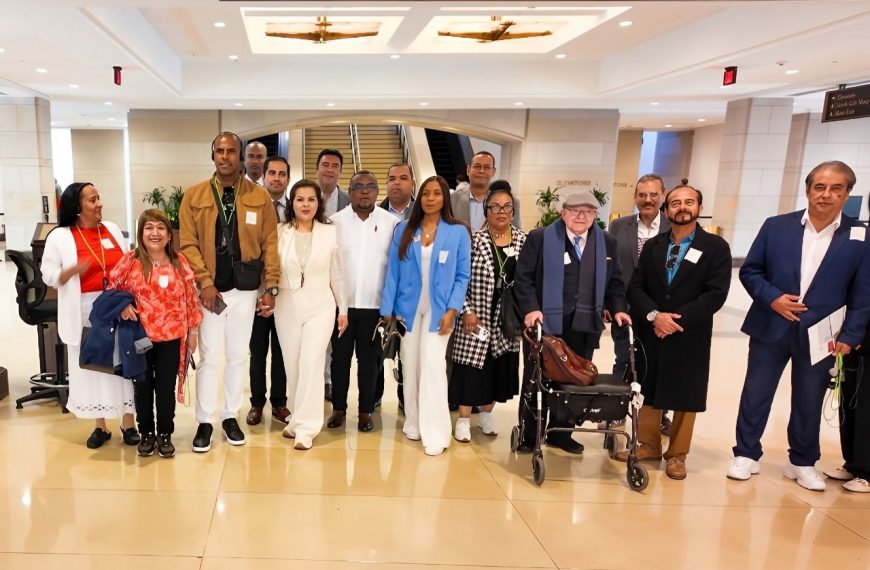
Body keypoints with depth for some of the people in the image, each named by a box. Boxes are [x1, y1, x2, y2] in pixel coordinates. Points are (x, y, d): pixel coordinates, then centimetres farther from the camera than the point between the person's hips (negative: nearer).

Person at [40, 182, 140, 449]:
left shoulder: (112, 229, 7)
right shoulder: (59, 237, -2)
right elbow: (49, 276, -4)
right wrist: (74, 270, -23)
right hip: (85, 313, -2)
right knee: (92, 367, 6)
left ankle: (128, 423, 17)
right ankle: (100, 426, 21)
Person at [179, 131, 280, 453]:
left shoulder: (260, 197, 1)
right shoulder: (194, 196, 0)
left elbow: (270, 244, -1)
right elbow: (188, 243, -4)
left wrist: (271, 287, -5)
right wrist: (205, 282, -12)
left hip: (245, 289, 1)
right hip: (209, 289, -1)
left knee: (238, 356, 11)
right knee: (209, 357, 4)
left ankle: (230, 416, 25)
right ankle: (205, 421, 17)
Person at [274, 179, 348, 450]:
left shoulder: (330, 232, 2)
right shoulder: (279, 232, 0)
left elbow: (335, 274, 7)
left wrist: (343, 308, 8)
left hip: (320, 305, -1)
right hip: (286, 306, 1)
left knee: (311, 362, -12)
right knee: (292, 365, 7)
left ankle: (306, 427, -5)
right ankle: (296, 418, 25)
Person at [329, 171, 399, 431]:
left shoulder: (392, 223, -2)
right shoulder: (335, 221, -1)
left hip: (375, 305, -1)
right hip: (341, 303, 1)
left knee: (369, 359, 9)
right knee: (340, 357, 11)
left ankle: (366, 411, 22)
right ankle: (338, 408, 25)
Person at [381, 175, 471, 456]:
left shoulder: (458, 232, -1)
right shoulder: (403, 230, 5)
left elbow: (462, 276, 0)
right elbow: (392, 272, 4)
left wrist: (452, 310, -10)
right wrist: (387, 311, 0)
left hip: (438, 309, -2)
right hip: (408, 308, 2)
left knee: (432, 366, -8)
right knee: (411, 367, 7)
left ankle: (435, 434, -2)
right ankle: (414, 423, 20)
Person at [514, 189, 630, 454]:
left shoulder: (607, 243, 10)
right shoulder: (540, 238, -3)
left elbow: (614, 282, 15)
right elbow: (523, 278, -5)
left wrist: (618, 309, 0)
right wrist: (531, 308, -17)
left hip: (584, 327, 3)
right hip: (545, 323, -3)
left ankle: (560, 434, 24)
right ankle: (528, 436, 20)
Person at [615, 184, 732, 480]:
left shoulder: (716, 247, -2)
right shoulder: (652, 246, 9)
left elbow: (716, 294, -12)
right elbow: (635, 288, 2)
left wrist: (676, 319, -17)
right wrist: (654, 315, -15)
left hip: (690, 336, -3)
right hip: (651, 333, 3)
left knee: (685, 397, 6)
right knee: (649, 391, 11)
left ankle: (677, 455, 21)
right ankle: (648, 445, 27)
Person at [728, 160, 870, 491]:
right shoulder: (777, 227, -1)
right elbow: (750, 271, 2)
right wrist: (771, 298, -13)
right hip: (770, 329, 0)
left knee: (809, 402, 13)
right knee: (756, 394, 8)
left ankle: (802, 463, 30)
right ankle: (746, 455, 23)